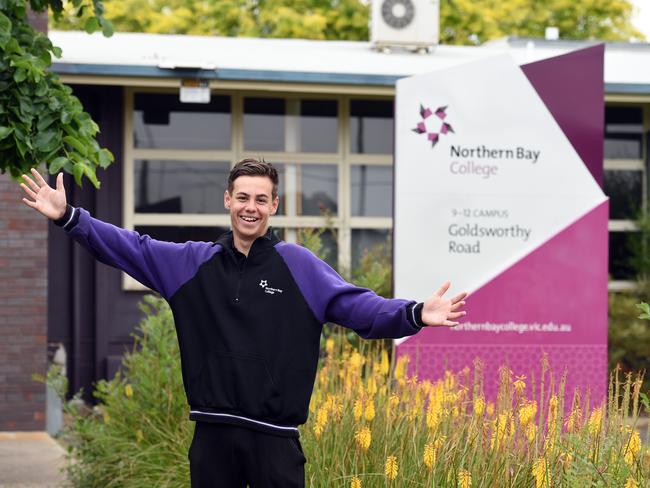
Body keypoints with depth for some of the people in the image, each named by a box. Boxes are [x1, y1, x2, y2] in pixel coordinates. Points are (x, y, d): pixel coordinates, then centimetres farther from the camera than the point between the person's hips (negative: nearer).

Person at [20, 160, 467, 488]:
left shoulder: (300, 266, 0)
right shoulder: (191, 263, 8)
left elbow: (360, 307, -7)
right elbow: (129, 248, 10)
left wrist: (414, 315, -23)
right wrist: (68, 217, 2)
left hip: (275, 437, -3)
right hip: (213, 434, 3)